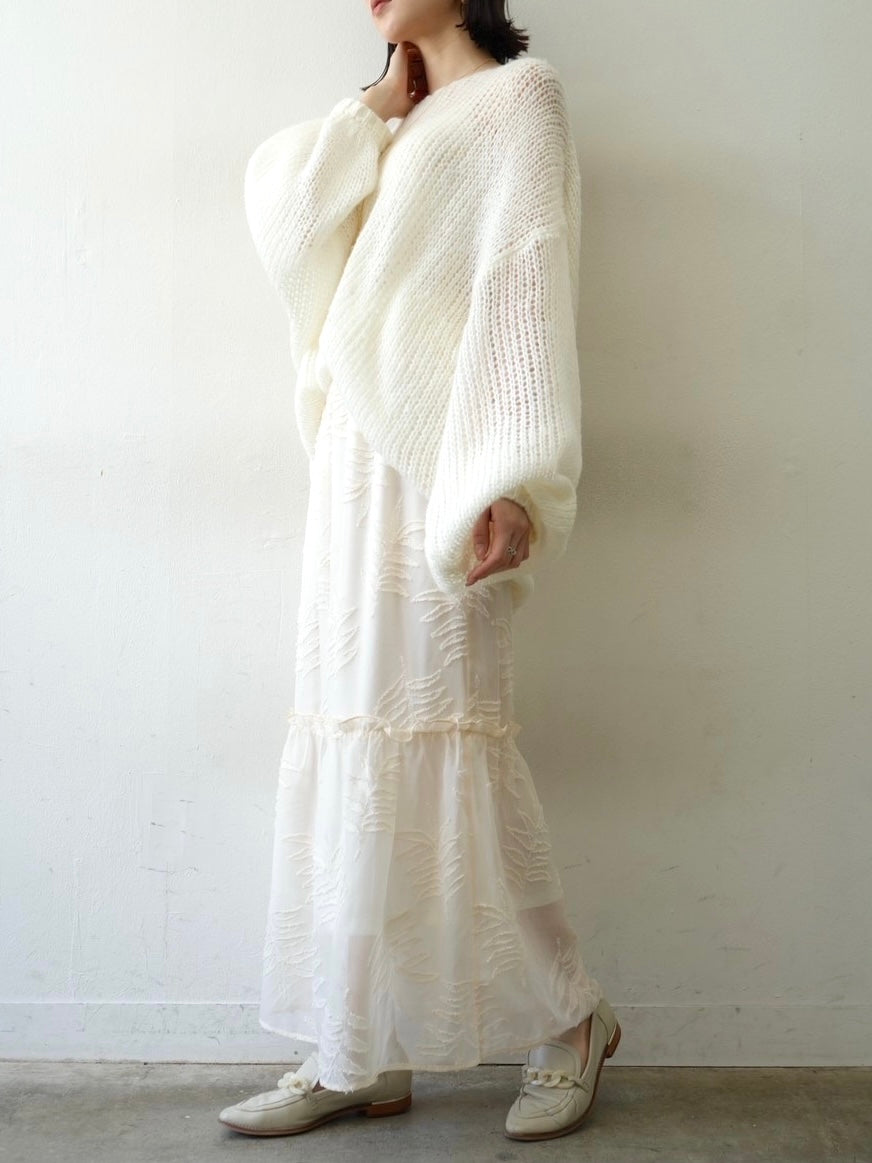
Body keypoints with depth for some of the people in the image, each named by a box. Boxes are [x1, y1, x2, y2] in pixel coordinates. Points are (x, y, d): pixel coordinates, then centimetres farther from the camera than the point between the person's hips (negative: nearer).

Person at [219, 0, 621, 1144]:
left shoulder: (521, 94, 4)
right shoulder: (400, 132, 27)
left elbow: (530, 282, -10)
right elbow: (282, 197, 13)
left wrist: (513, 479, -20)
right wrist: (377, 105, 12)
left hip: (439, 461, -7)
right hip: (360, 457, 7)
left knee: (437, 728, -10)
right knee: (349, 728, 2)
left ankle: (567, 1017, 6)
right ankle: (360, 1052, 8)